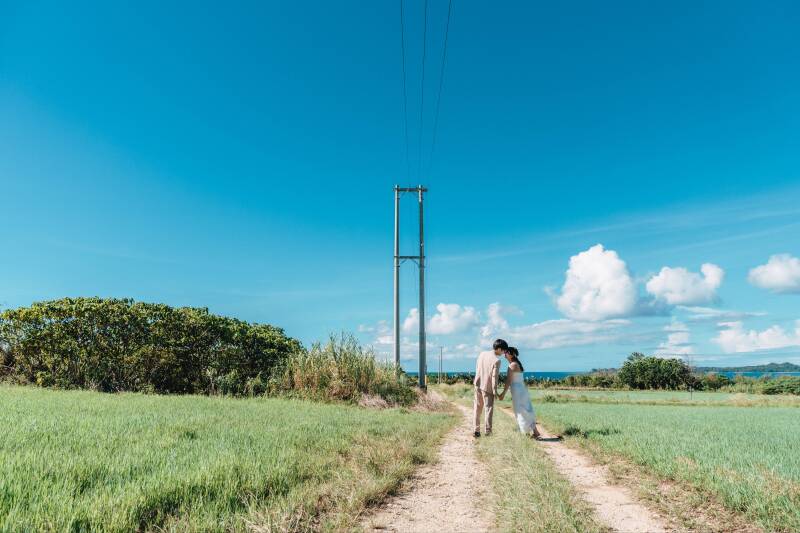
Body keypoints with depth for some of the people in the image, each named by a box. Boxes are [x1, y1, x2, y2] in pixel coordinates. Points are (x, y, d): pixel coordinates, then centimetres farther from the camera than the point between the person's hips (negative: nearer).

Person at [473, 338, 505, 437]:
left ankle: (477, 430, 13)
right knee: (489, 408, 8)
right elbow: (494, 377, -16)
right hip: (487, 387, -5)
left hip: (478, 385, 5)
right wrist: (495, 391, -9)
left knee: (477, 408, 12)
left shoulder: (482, 354, 1)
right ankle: (488, 430, 5)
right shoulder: (497, 361, -16)